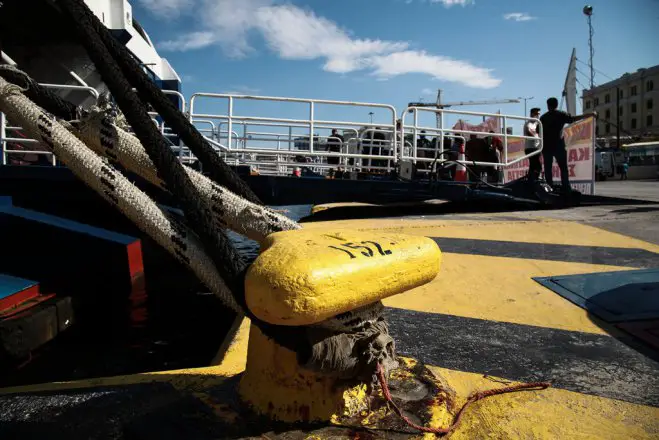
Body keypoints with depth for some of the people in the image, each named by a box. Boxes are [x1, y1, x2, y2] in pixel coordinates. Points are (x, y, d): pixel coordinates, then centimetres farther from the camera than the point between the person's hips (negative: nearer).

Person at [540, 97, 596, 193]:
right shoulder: (561, 114, 2)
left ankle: (549, 187, 1)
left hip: (546, 146, 2)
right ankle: (566, 188, -5)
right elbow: (574, 118, -7)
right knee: (563, 168, 3)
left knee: (548, 169, 6)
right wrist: (591, 114, -2)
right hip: (558, 145, -2)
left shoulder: (543, 117, 11)